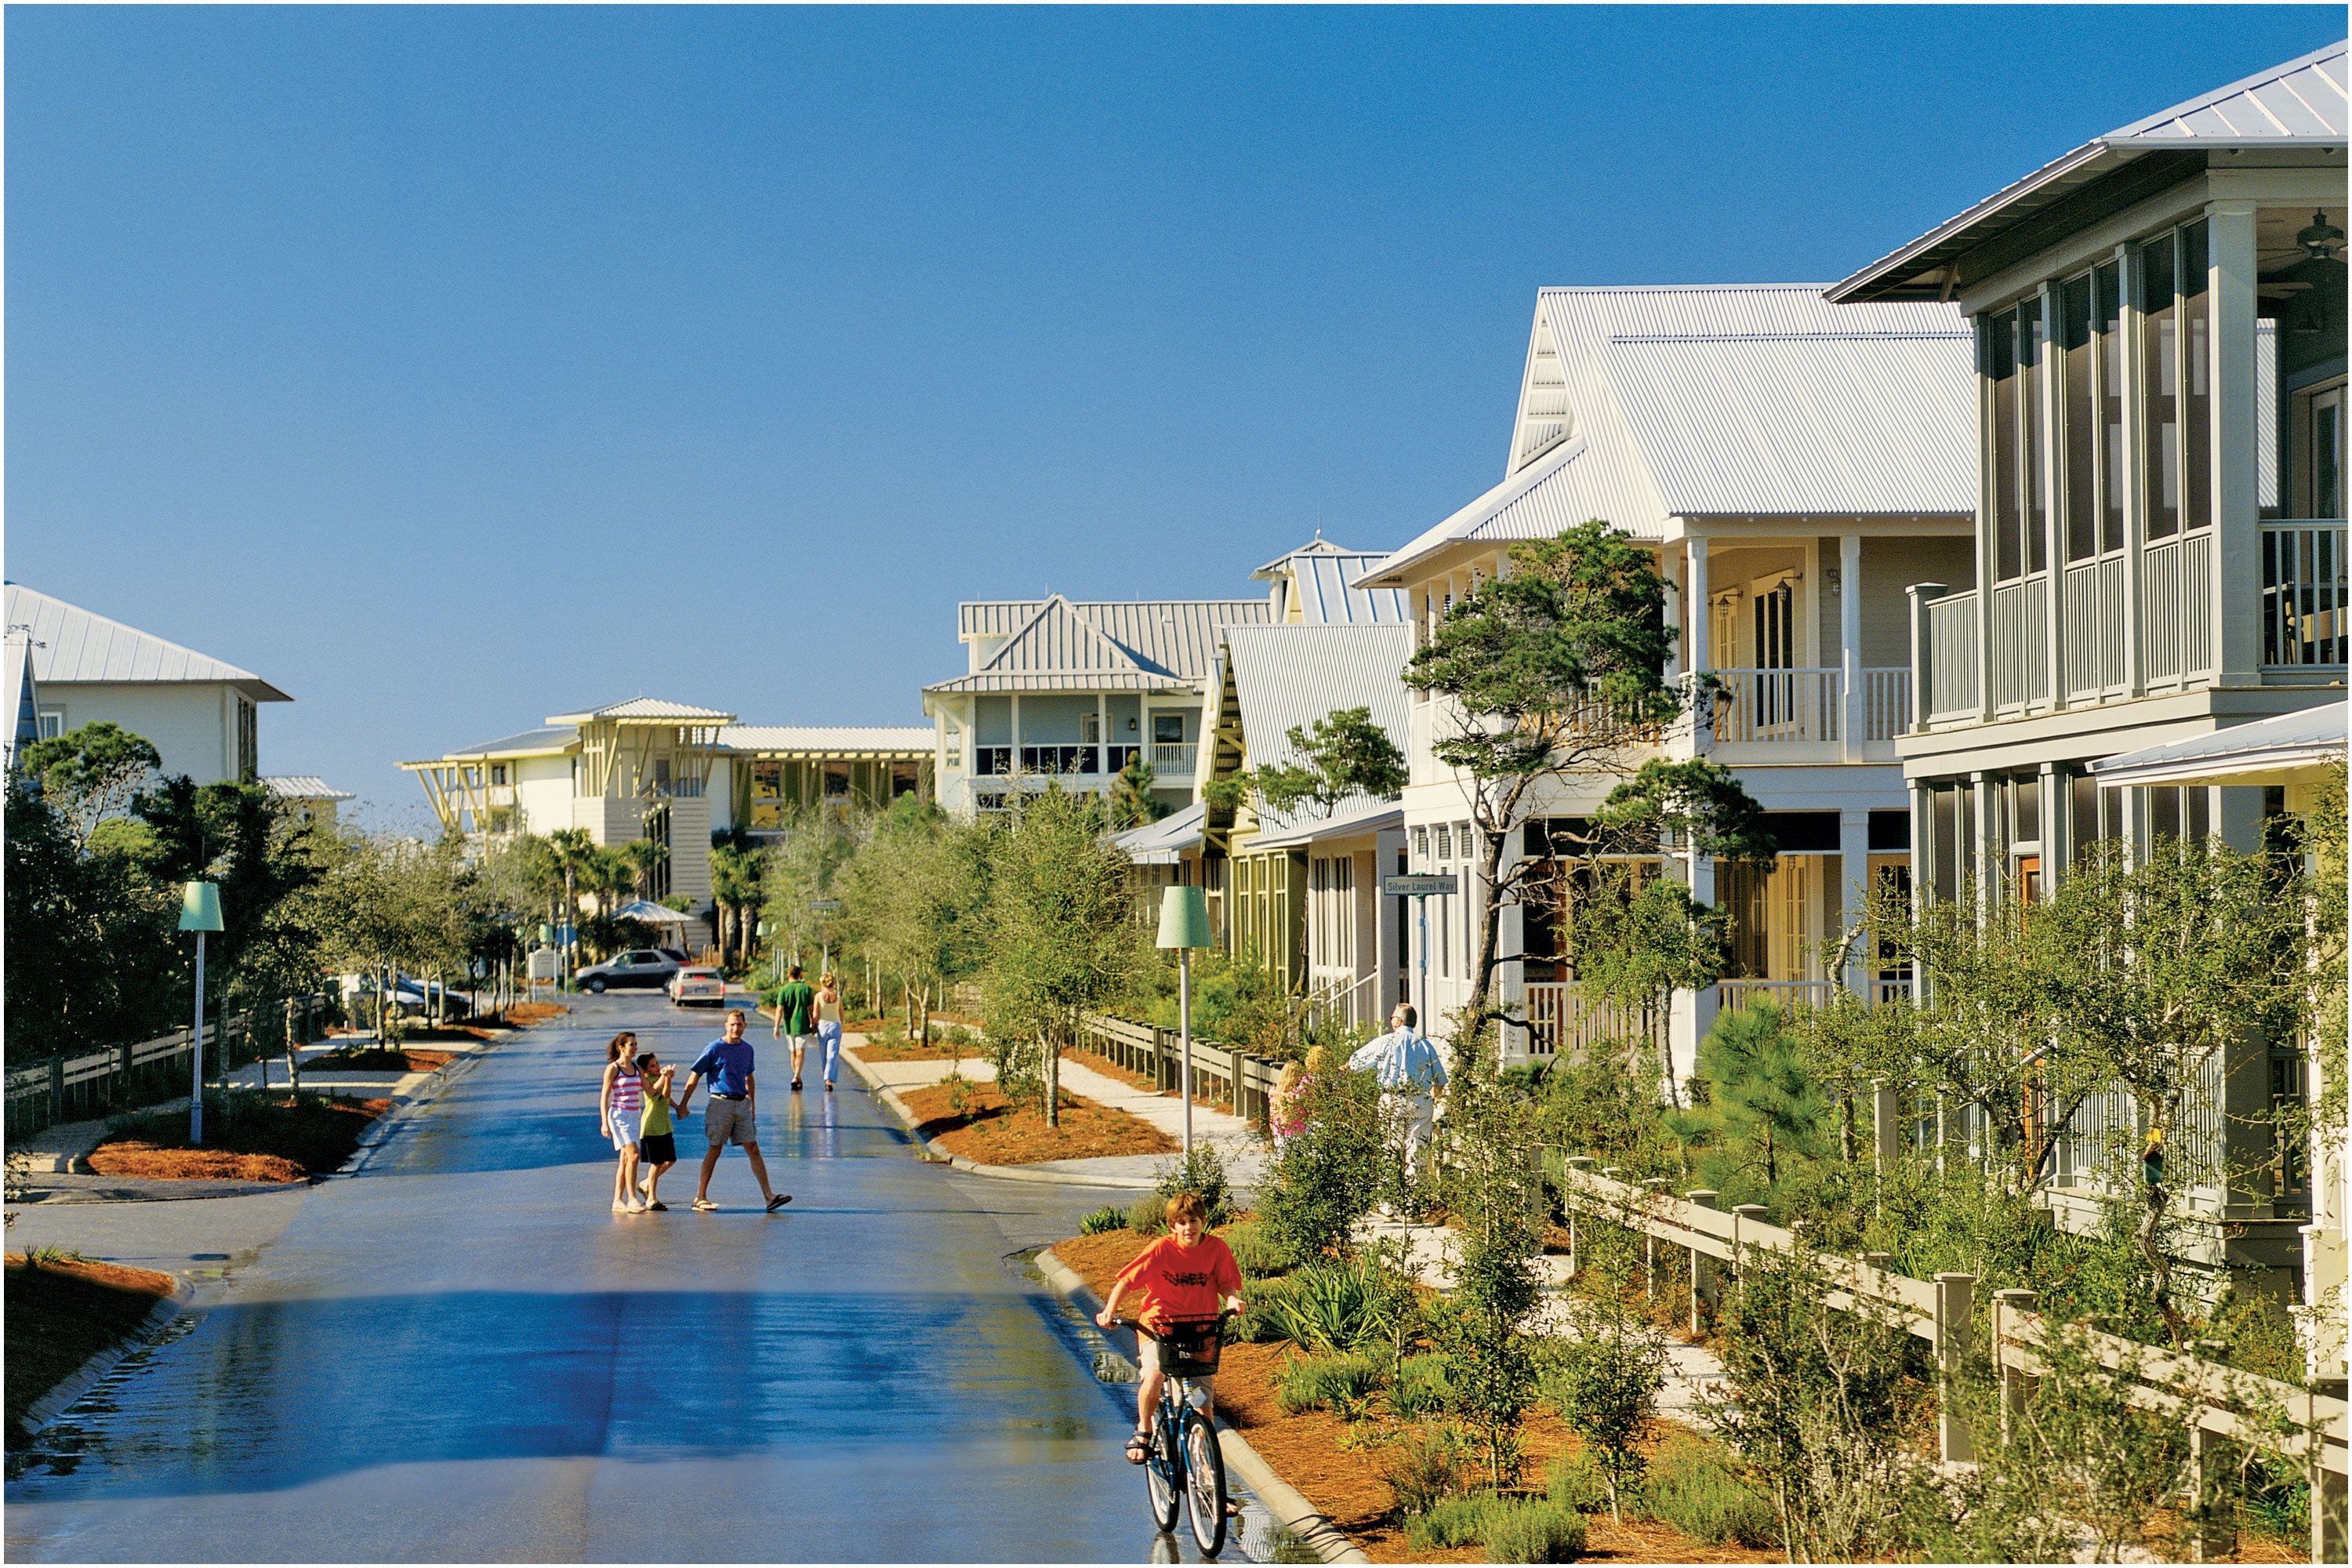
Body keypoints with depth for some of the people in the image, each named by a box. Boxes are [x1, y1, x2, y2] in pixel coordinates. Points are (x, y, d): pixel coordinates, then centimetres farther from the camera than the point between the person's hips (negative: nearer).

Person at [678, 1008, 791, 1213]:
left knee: (753, 1149, -1)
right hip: (721, 1103, -5)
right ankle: (700, 1197, 10)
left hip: (742, 1103, 5)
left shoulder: (747, 1049, 12)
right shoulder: (715, 1048, -4)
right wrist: (683, 1104, -5)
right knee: (715, 1150, 0)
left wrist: (753, 1104, 22)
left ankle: (769, 1196, -6)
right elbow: (695, 1075, -3)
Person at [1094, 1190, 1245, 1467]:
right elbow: (1126, 1281, -11)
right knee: (1154, 1377, -28)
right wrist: (1109, 1310, -26)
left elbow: (1226, 1283, -1)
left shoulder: (1217, 1248, -5)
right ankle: (1143, 1432, -4)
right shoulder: (1161, 1249, -12)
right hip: (1159, 1325, -2)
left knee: (1204, 1403, -3)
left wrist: (1232, 1300, -24)